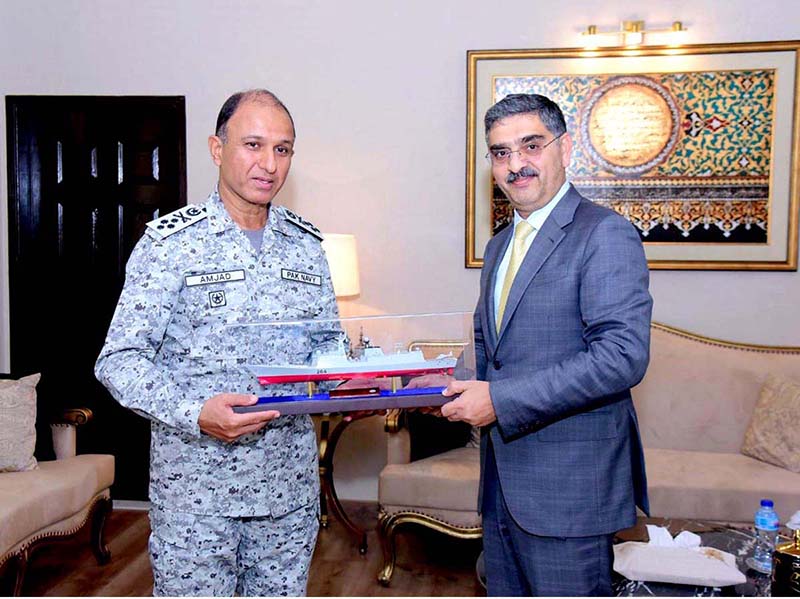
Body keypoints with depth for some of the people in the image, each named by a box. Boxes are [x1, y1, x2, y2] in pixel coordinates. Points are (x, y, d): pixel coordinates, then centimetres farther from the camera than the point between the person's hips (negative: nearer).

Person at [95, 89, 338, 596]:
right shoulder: (170, 242, -7)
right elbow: (120, 359, -11)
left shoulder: (307, 244, 7)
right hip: (196, 483, -4)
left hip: (291, 482, 4)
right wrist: (195, 412, -27)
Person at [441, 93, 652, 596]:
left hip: (569, 485, -8)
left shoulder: (605, 234, -13)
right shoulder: (500, 245, 15)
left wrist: (501, 400, -23)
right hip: (503, 478, 8)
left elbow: (623, 356, -23)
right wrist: (452, 388, 4)